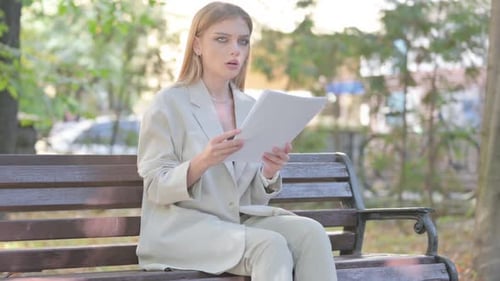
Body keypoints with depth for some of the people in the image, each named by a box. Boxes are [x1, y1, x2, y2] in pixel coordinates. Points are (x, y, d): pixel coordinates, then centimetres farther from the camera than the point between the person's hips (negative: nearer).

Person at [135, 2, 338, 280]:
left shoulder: (251, 108, 12)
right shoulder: (169, 104, -3)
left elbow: (256, 197, 12)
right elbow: (155, 188, -9)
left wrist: (270, 172, -11)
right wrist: (202, 162, -27)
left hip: (240, 221, 5)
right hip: (181, 228, -5)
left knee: (311, 232, -23)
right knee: (270, 245, -31)